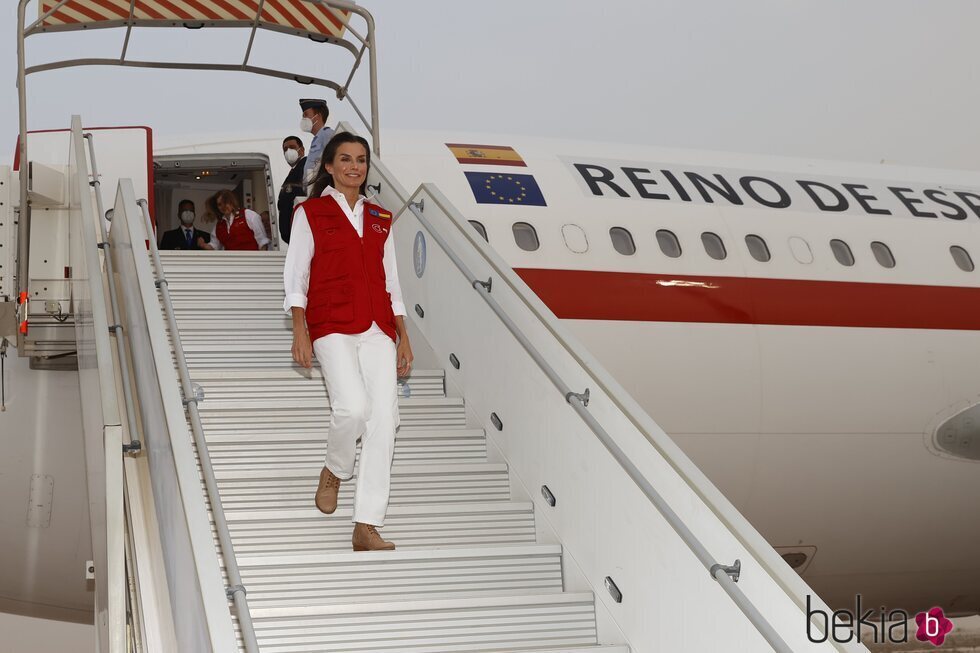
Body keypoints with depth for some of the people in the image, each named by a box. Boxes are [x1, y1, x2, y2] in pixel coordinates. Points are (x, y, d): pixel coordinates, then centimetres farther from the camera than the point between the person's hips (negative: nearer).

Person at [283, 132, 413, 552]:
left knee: (384, 416, -11)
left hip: (377, 328, 4)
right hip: (332, 324, -4)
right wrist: (300, 332, -7)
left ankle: (366, 527, -10)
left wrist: (403, 336, 13)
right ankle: (333, 472, 10)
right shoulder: (310, 213, 7)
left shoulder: (380, 220, 19)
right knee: (353, 406, -24)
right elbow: (295, 276, 3)